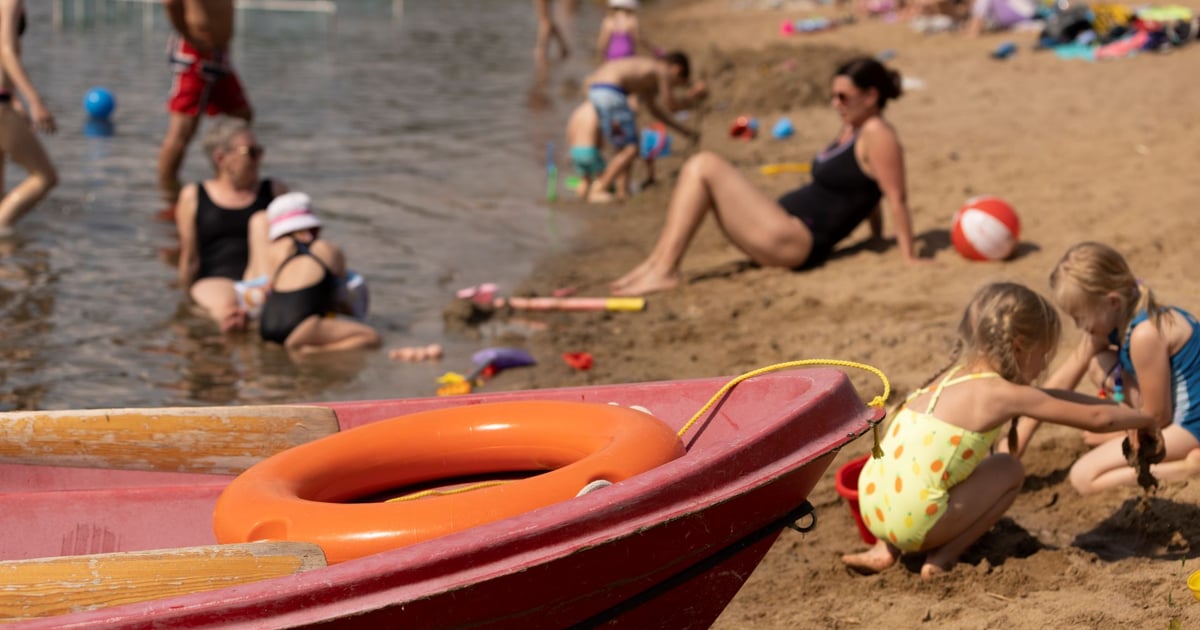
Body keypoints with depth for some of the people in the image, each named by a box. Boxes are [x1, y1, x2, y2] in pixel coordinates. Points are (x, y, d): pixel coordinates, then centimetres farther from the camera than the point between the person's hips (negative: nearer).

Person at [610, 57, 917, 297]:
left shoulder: (877, 134, -11)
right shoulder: (851, 128, 18)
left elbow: (897, 197, -15)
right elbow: (864, 190, 26)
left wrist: (910, 258, -17)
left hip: (798, 241, -11)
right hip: (788, 231, 11)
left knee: (704, 167, -15)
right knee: (697, 167, 8)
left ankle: (664, 270, -20)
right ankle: (657, 263, -6)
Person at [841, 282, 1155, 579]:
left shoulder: (955, 376, 20)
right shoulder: (1004, 394, -3)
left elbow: (1052, 397, 31)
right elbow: (1096, 419, 3)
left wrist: (1121, 409, 32)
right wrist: (1146, 418, 20)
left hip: (872, 507, 7)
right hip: (914, 523, -7)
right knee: (1010, 470, 11)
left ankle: (885, 551, 20)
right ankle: (942, 560, 5)